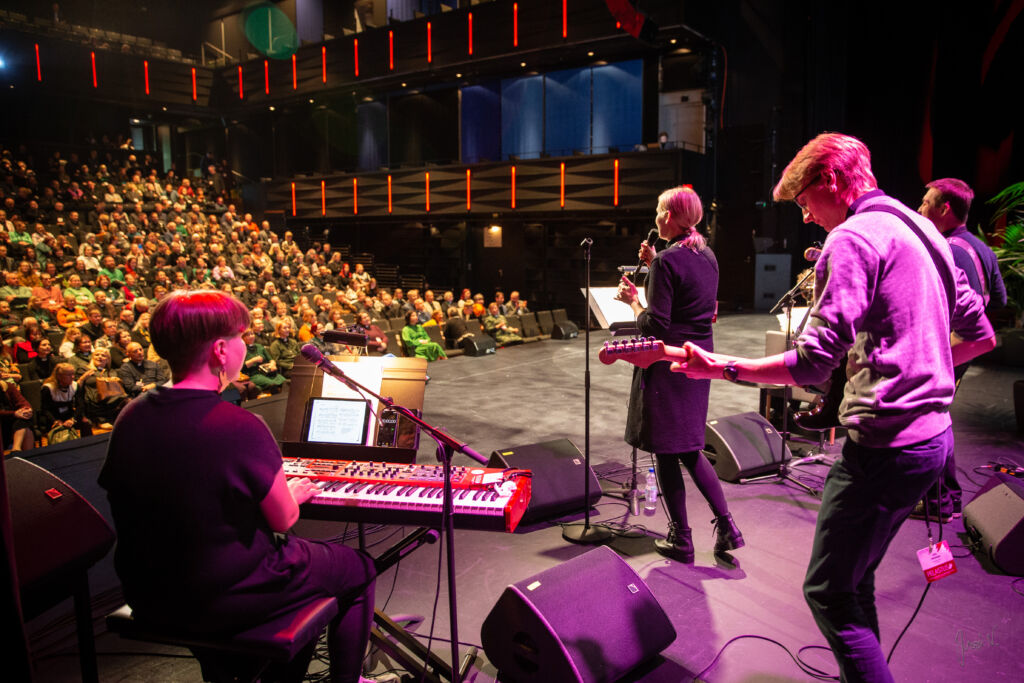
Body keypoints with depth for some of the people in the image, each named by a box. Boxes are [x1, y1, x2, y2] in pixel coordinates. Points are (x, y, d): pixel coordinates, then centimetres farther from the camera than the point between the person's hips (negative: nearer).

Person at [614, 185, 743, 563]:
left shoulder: (667, 260, -17)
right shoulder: (707, 255, 9)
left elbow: (655, 324, -20)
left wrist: (633, 300, -3)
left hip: (668, 361, -9)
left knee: (666, 451, 4)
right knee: (689, 449, 19)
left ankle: (680, 540, 15)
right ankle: (726, 527, 17)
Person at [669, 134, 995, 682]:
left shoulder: (853, 236, -13)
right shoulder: (925, 232, 15)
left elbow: (813, 363, -21)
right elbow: (981, 336, 20)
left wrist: (723, 368, -14)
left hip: (886, 446, -10)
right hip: (933, 433, 10)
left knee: (828, 592, 1)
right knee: (855, 580, 21)